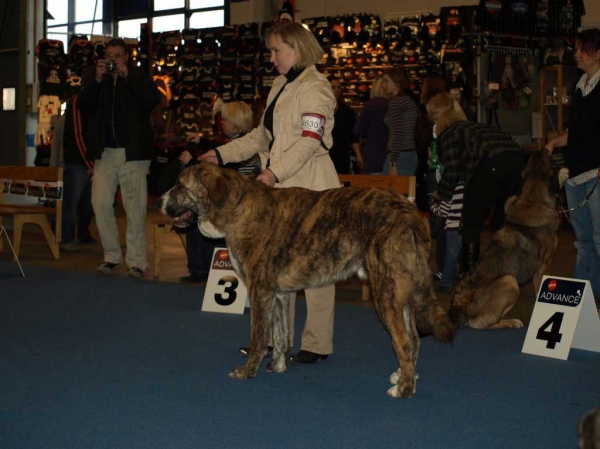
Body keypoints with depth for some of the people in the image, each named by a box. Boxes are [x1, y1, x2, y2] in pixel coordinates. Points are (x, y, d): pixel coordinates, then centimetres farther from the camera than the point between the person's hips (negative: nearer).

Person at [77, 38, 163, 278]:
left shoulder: (139, 79, 6)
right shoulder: (97, 82, 14)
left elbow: (153, 100, -13)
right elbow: (84, 107, 1)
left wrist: (127, 76, -17)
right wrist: (97, 80, -10)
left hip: (132, 153, -3)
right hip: (104, 153, 3)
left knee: (135, 208, -5)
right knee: (101, 204, -3)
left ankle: (136, 260, 0)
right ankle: (111, 255, 11)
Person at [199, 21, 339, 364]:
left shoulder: (315, 87, -9)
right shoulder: (281, 85, 19)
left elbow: (310, 139, -19)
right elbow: (263, 135, 24)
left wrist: (276, 171, -28)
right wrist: (224, 154, 17)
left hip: (309, 188, -9)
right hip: (278, 188, 9)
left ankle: (318, 344, 5)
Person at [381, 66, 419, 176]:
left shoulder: (396, 102, -9)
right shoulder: (411, 101, 16)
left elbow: (397, 135, -16)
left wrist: (392, 164, -18)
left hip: (399, 156, -9)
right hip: (412, 156, 9)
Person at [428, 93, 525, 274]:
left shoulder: (447, 134, 14)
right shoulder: (473, 126, 35)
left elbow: (452, 171, 4)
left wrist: (441, 193, 22)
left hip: (490, 163, -7)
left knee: (471, 224, 7)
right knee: (502, 221, 21)